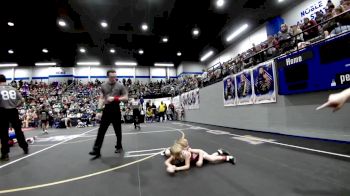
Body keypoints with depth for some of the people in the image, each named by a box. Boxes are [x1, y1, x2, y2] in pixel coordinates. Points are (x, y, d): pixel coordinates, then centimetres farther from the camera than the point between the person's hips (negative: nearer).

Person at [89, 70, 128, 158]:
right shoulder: (103, 86, 5)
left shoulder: (120, 86, -2)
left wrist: (115, 98, -16)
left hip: (116, 110, -1)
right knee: (101, 130, 0)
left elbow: (126, 98, -3)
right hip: (106, 110, 2)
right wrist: (99, 110, -5)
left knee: (118, 130, 11)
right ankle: (96, 150, 6)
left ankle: (119, 147, 30)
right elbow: (101, 99, 4)